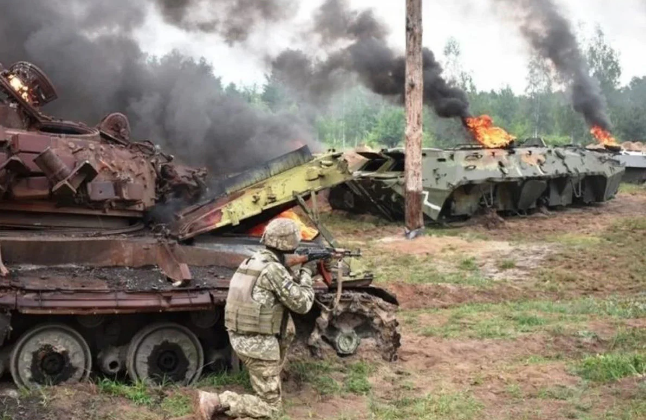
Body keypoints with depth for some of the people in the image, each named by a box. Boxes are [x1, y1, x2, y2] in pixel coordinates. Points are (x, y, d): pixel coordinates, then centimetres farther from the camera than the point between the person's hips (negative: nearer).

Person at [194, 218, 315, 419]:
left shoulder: (251, 260, 8)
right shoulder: (274, 269, -19)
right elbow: (302, 304, -10)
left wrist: (297, 276, 18)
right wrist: (306, 273, 5)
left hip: (238, 337, 8)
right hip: (259, 344, -8)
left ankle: (273, 374, 30)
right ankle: (216, 402, -12)